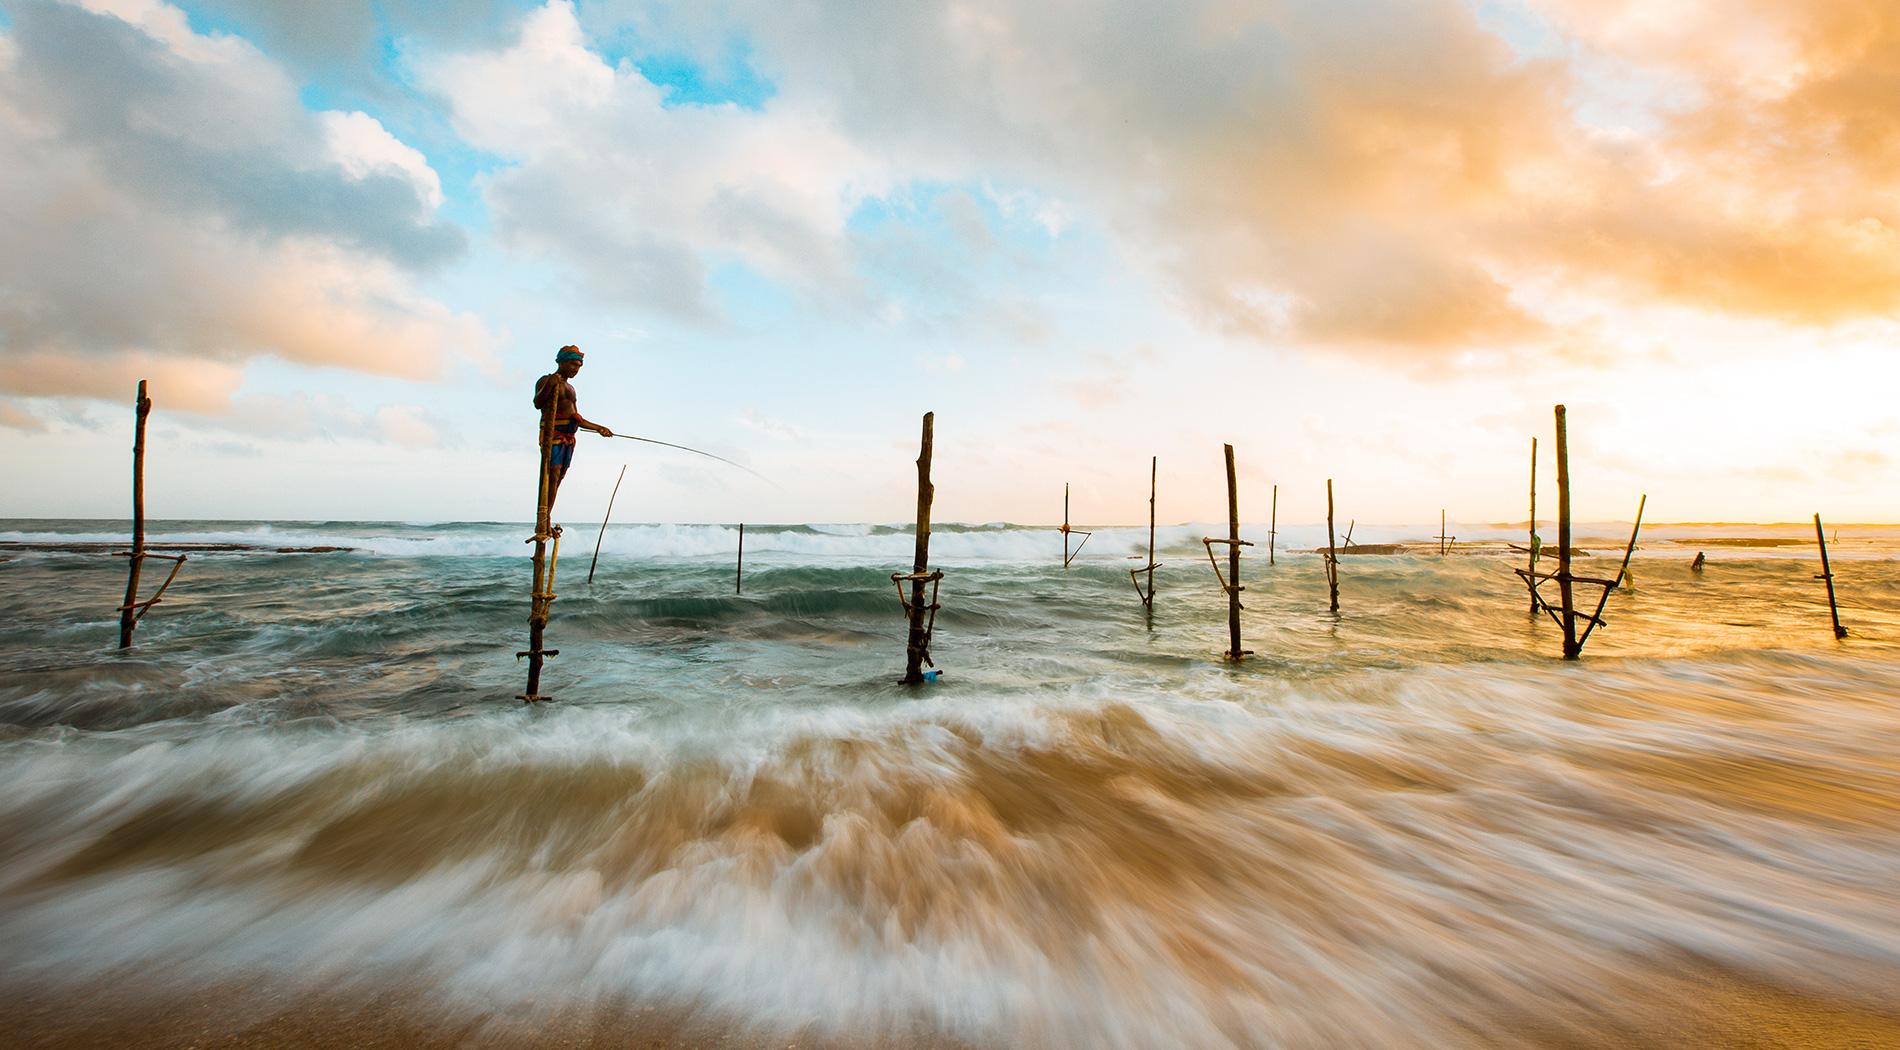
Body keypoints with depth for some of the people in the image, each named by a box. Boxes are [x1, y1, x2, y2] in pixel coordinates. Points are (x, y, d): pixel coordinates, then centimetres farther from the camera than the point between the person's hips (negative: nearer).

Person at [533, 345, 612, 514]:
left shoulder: (570, 388, 27)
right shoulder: (545, 380, 2)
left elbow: (578, 418, 31)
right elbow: (537, 403, -17)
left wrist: (598, 428, 32)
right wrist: (549, 385, -30)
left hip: (569, 438, 8)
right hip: (553, 434, -8)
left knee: (558, 479, 2)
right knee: (552, 476, -18)